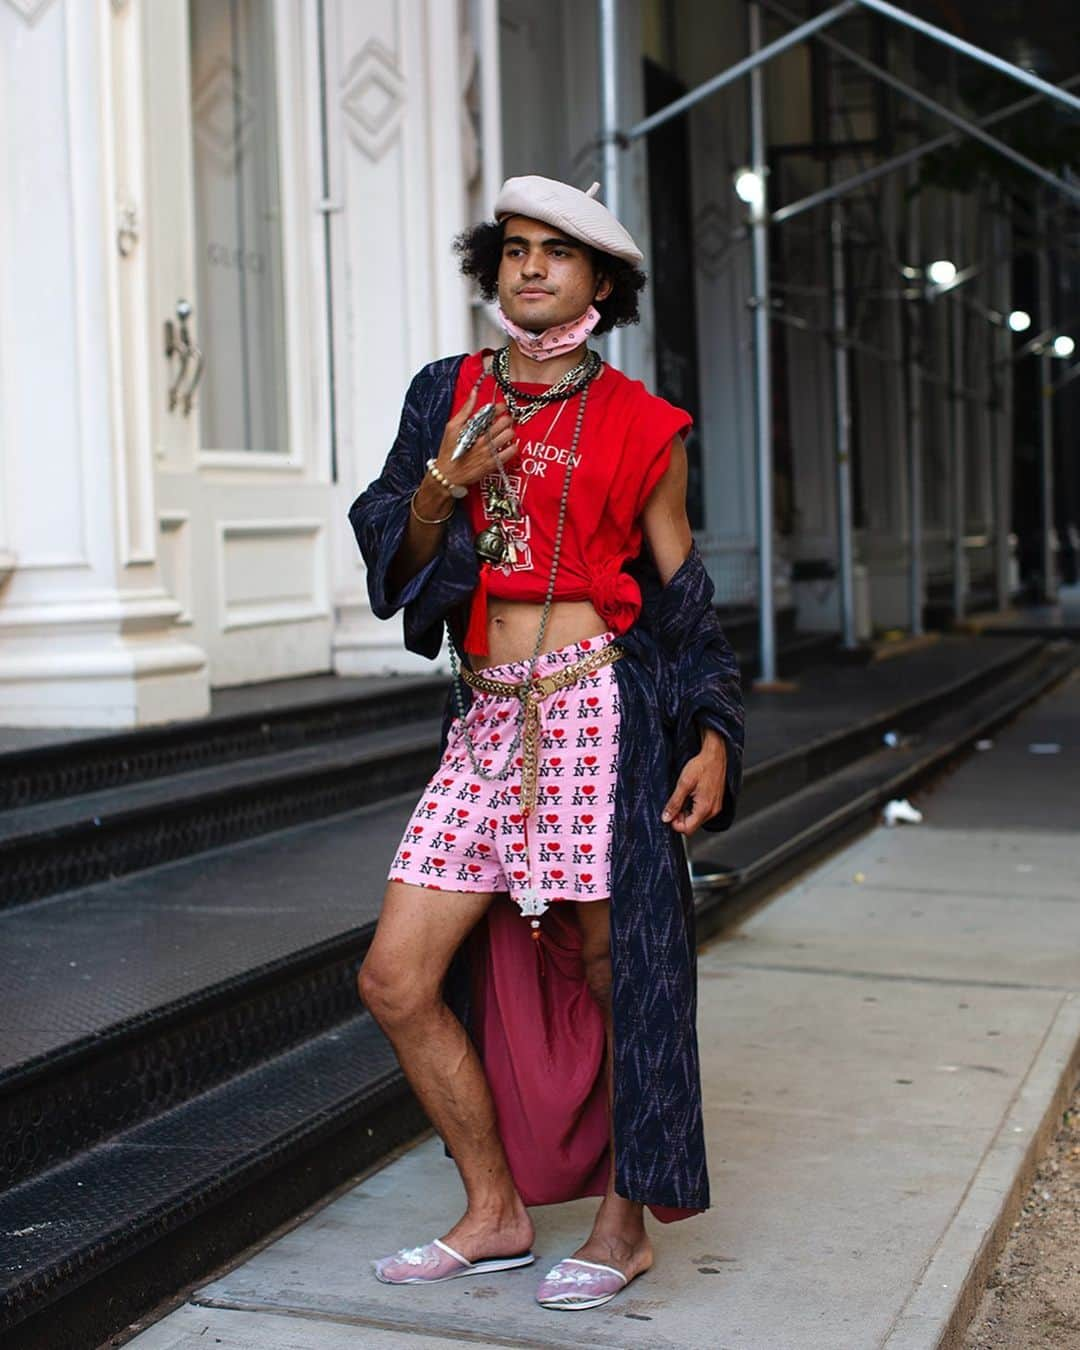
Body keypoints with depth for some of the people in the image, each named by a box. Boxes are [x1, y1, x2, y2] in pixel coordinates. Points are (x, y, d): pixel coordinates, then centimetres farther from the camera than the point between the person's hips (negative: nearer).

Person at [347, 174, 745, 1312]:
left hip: (601, 714, -4)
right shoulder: (448, 396, 11)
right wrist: (440, 491, -8)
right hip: (487, 719, 4)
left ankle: (624, 1227, 20)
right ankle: (496, 1212, 18)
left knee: (617, 977, 1)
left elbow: (682, 591, 7)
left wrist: (713, 735, -1)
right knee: (397, 979, 1)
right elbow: (398, 560, 12)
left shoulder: (639, 426, 3)